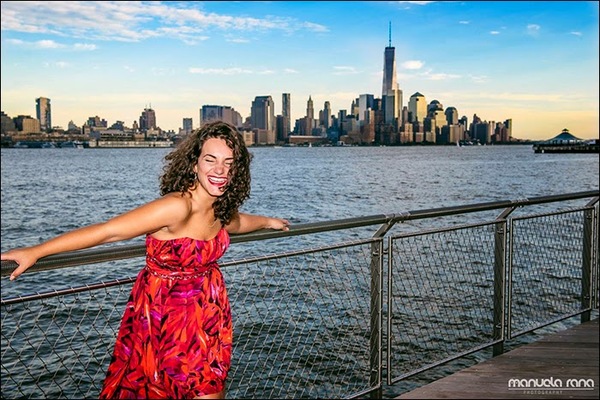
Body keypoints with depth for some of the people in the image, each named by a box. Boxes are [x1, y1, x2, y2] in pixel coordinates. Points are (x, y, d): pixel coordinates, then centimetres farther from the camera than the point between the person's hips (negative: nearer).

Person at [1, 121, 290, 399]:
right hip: (165, 313, -6)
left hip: (209, 313, 6)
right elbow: (107, 231, -30)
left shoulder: (223, 208, -3)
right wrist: (35, 252, -29)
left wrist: (268, 221, 41)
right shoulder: (177, 207, -27)